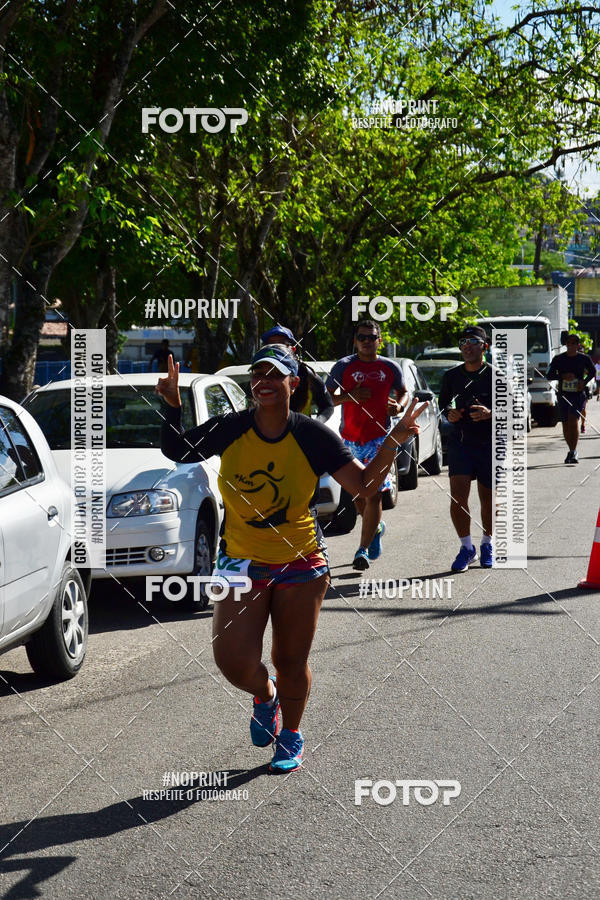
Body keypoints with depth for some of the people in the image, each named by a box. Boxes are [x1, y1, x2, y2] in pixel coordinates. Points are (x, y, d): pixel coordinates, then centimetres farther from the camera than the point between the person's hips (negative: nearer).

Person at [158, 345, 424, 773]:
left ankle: (291, 738, 33)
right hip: (242, 561, 1)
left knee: (291, 662, 7)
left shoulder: (313, 436, -9)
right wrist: (173, 407, -9)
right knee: (234, 661, -10)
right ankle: (265, 695, 27)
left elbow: (365, 485, -8)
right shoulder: (229, 430, -7)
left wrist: (394, 440, -19)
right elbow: (177, 452, 7)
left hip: (301, 563, -1)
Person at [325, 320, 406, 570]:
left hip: (380, 437, -1)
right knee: (358, 493, 11)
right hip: (349, 438, 1)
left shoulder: (391, 367, 5)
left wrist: (399, 406, -3)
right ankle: (376, 527, 40)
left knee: (374, 493, -11)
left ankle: (363, 550, -7)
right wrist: (349, 396, -17)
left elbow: (403, 393, 19)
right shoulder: (344, 366, 2)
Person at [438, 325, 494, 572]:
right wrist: (449, 413, -2)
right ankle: (466, 548, 1)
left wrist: (490, 413, -22)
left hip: (490, 443, -2)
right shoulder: (451, 375, 7)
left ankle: (487, 544, 30)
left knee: (488, 499, 6)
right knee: (457, 496, -12)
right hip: (459, 441, 2)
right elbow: (443, 403, 21)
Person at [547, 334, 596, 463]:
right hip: (563, 395, 2)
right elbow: (549, 376, 2)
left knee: (573, 420, -20)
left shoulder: (584, 358, 3)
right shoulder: (558, 359, 3)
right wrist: (563, 376, -16)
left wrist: (584, 382, -1)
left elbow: (592, 372, 19)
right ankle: (572, 451, 25)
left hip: (579, 395, -2)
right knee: (566, 424, 6)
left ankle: (573, 452, -17)